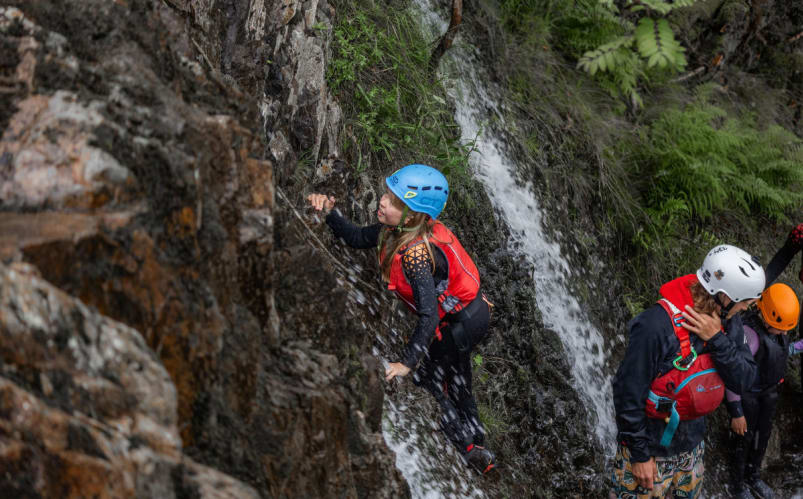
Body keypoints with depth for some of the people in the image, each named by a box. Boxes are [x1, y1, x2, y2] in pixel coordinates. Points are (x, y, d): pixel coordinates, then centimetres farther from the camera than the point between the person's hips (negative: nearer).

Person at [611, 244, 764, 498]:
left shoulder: (728, 321, -8)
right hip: (650, 450, -7)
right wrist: (640, 455, -17)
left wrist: (716, 339, -27)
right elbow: (628, 394, -23)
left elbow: (743, 382, -12)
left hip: (691, 447, 7)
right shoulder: (657, 326, -30)